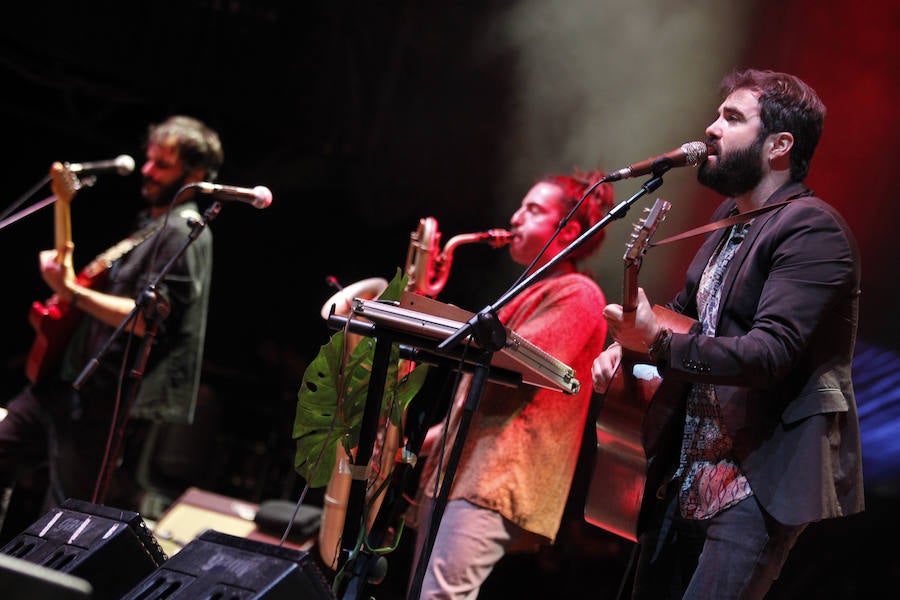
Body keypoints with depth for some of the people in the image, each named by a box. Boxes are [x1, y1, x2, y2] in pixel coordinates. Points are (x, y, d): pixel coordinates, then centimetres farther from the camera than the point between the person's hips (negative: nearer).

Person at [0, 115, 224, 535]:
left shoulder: (184, 233, -12)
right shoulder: (150, 224, 20)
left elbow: (148, 319, -23)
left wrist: (70, 291, -23)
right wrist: (66, 272, 13)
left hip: (96, 398, -10)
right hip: (61, 379, 10)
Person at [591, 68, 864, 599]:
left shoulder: (813, 230, -14)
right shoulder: (730, 217, 15)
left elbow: (770, 351, -25)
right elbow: (688, 308, 29)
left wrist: (662, 342, -33)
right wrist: (628, 342, 9)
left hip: (759, 483, -9)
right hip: (686, 475, 9)